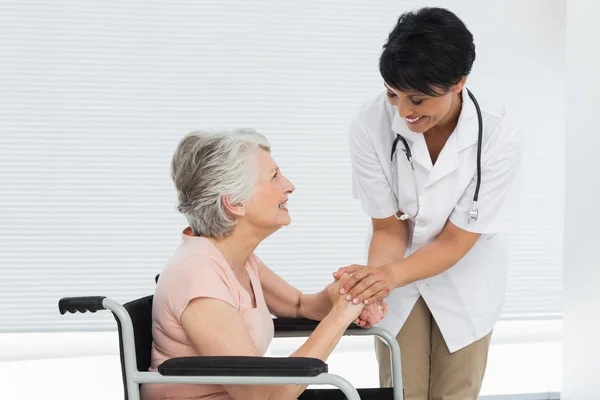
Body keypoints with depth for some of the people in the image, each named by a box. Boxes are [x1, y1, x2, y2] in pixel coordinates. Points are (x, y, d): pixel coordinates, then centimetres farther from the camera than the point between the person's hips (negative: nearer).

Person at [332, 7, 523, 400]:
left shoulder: (498, 137, -31)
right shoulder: (370, 125, -29)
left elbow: (455, 241, -24)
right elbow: (389, 227, -17)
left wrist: (392, 274, -41)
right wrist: (373, 277, -38)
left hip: (466, 277, 0)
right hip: (398, 274, 1)